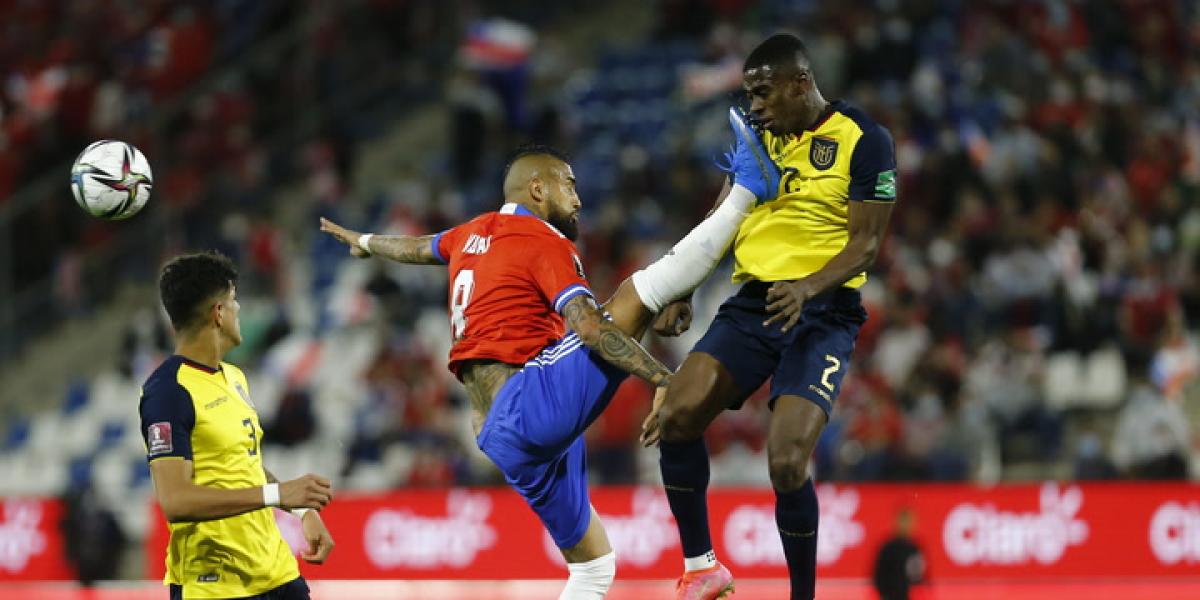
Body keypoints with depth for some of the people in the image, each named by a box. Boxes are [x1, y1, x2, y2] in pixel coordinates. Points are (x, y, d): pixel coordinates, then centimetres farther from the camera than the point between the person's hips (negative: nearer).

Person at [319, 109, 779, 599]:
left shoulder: (474, 234, 22)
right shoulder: (545, 242, -3)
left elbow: (415, 247, 45)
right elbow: (590, 328, -19)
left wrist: (364, 242, 66)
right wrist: (661, 379, -26)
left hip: (500, 438, 9)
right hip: (532, 400, -9)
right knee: (647, 288, -19)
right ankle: (746, 186, -13)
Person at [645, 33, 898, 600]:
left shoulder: (865, 141, -7)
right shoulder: (756, 135, 10)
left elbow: (865, 244, -10)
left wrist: (807, 288, -27)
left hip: (823, 311, -6)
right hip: (753, 301, 6)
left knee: (787, 462, -21)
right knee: (676, 415, -13)